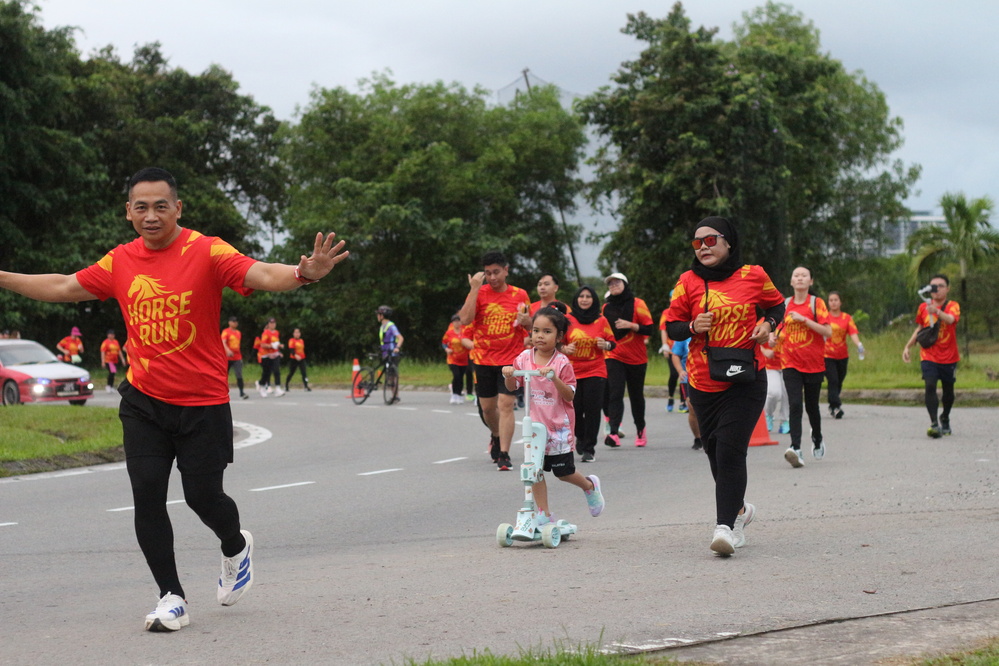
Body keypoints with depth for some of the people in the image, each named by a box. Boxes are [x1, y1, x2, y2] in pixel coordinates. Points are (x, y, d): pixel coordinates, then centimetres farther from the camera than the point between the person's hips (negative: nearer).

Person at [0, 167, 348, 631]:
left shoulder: (206, 252, -12)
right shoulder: (120, 262, 3)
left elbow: (263, 275, -26)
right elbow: (63, 288, 18)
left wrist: (303, 273, -46)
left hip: (202, 403, -4)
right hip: (143, 401, 4)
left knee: (202, 496, 1)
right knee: (146, 495, -4)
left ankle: (235, 547, 36)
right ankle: (172, 599, 9)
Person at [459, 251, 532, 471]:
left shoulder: (520, 295, 2)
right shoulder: (479, 293, -1)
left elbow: (530, 325, 14)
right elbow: (465, 319, -17)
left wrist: (526, 321, -11)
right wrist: (474, 288, -20)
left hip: (511, 359, -1)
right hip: (484, 359, 1)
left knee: (506, 405, -13)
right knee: (487, 407, 13)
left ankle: (504, 455, -10)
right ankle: (496, 435, 44)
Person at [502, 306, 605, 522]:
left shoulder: (562, 363, -11)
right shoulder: (524, 358, -1)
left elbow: (569, 395, -15)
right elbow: (512, 387, 3)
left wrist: (554, 377, -30)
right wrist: (508, 375, -18)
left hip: (559, 425, -3)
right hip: (535, 423, 3)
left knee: (563, 472, 5)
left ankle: (590, 485, 35)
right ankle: (544, 513, 10)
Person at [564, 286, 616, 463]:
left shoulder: (601, 321, 4)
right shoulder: (568, 320, 1)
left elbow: (612, 342, 10)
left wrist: (605, 345, -11)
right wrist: (565, 348, -14)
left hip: (595, 371, 0)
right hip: (572, 372, 0)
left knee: (592, 409, -7)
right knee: (575, 409, -1)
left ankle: (589, 448, 1)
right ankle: (580, 437, 31)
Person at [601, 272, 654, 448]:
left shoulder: (637, 304, -3)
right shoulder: (606, 307, 7)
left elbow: (650, 329, -9)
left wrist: (630, 325, -20)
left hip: (637, 358, -1)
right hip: (614, 357, 1)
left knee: (636, 396, 10)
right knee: (615, 394, -14)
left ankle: (640, 430, 30)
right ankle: (614, 433, -25)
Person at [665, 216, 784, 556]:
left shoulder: (753, 276, 1)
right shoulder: (688, 281, 3)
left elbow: (777, 305, 18)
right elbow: (671, 326, 6)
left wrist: (768, 323, -3)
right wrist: (693, 327, -14)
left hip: (745, 380, -3)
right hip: (703, 383, 3)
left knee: (730, 449, -15)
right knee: (715, 450, 12)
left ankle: (726, 525, -15)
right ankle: (740, 509, 36)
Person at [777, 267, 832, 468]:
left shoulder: (816, 303, -3)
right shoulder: (785, 305, 6)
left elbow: (828, 331, -13)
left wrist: (804, 319, -19)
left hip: (814, 363, -1)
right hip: (790, 363, 1)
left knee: (811, 406, 11)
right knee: (795, 405, -15)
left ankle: (817, 439, 39)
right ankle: (796, 448, -25)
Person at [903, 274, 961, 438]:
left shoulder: (953, 306, -7)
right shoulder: (923, 307, 3)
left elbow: (951, 319, -30)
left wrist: (937, 311, -50)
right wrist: (908, 347, 13)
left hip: (949, 357, -1)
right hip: (928, 356, 1)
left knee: (948, 390, 12)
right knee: (930, 386, -19)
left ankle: (945, 419, 38)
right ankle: (934, 424, -26)